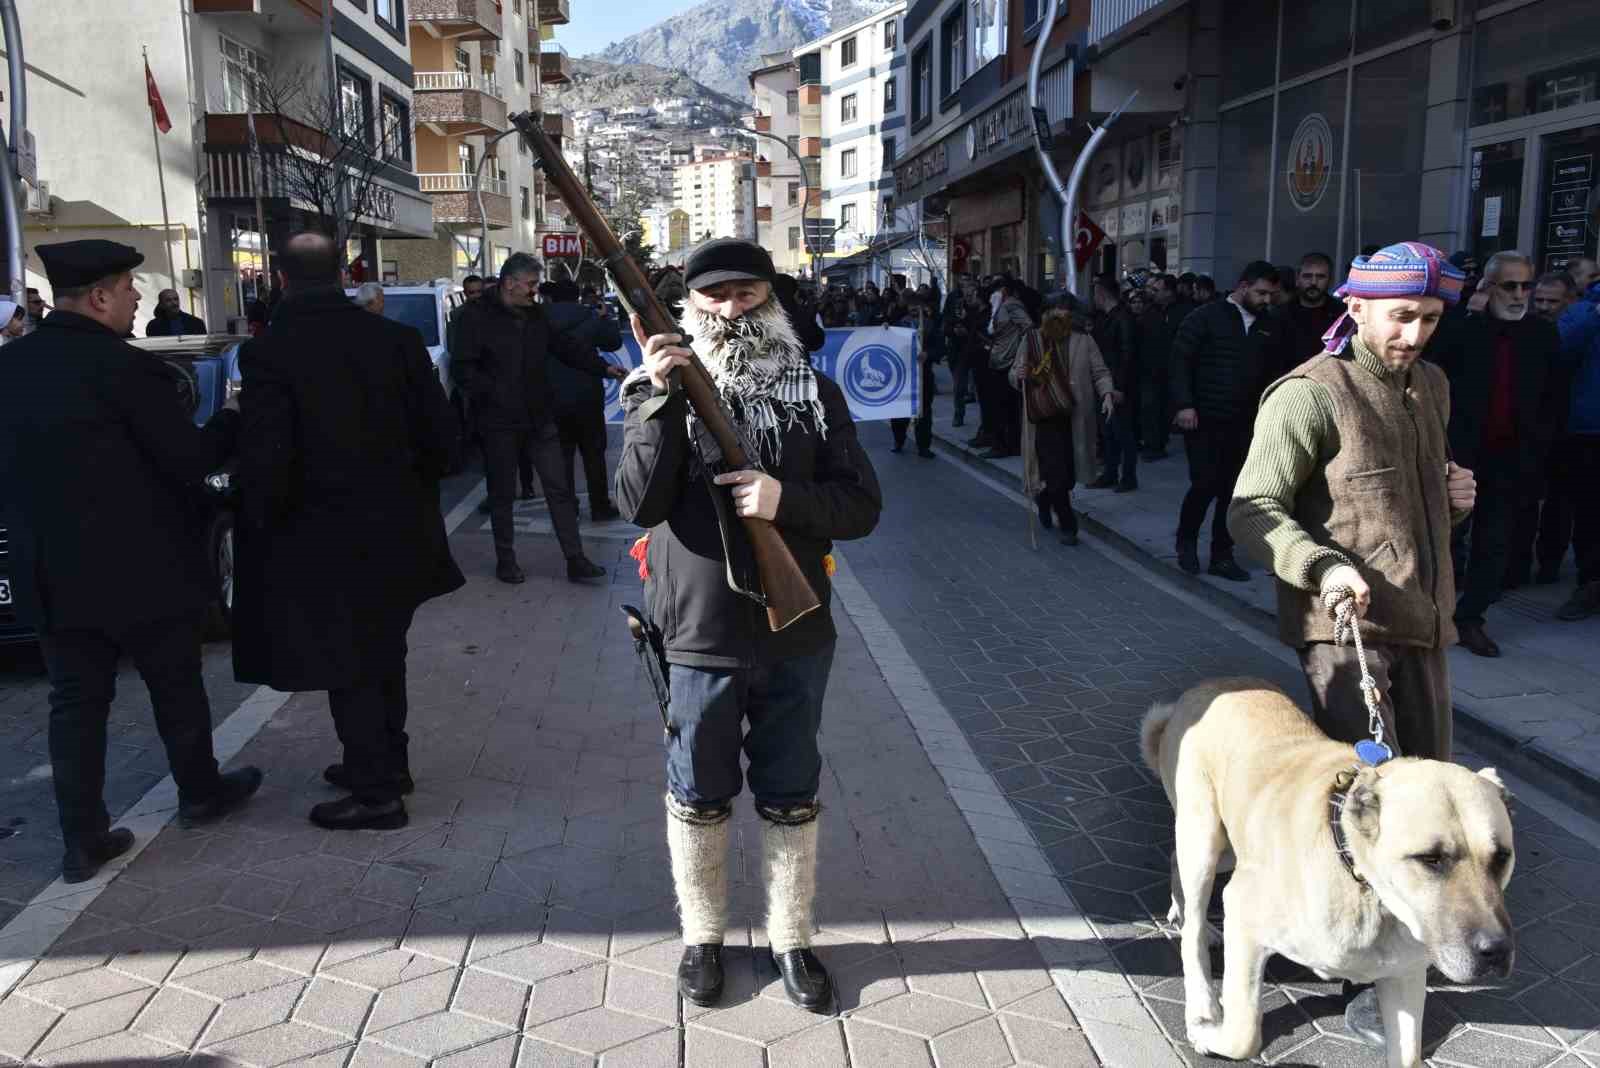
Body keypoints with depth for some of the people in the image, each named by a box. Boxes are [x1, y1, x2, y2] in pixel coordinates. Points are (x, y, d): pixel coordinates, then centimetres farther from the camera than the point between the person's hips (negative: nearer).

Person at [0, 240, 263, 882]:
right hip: (140, 566, -5)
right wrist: (234, 423, 3)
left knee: (76, 699, 12)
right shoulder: (123, 368, -18)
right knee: (176, 685, 14)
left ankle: (83, 838, 15)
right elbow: (190, 461, -13)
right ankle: (200, 792, 32)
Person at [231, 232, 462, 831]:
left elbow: (265, 460, -19)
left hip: (324, 539, -5)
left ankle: (376, 793, 16)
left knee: (345, 665, 8)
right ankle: (387, 761, 36)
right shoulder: (397, 339, -4)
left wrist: (263, 525, -1)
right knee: (382, 652, 22)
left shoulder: (267, 354, -16)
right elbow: (441, 431, -1)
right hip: (396, 529, 5)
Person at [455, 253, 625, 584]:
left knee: (559, 488, 3)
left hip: (539, 415, 5)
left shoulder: (537, 314, 7)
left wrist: (604, 368, 8)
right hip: (500, 419, -4)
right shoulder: (478, 316, -9)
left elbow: (566, 348, 16)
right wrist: (495, 395, -18)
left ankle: (575, 560, 7)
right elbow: (464, 369, -11)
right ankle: (505, 559, 22)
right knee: (502, 492, 8)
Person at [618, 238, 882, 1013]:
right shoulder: (661, 390, -3)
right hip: (698, 638, -1)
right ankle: (702, 935, 35)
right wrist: (662, 400, -26)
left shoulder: (814, 393, 1)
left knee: (790, 801, 14)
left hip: (796, 638, 1)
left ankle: (790, 938, 33)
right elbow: (640, 504, -16)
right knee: (699, 800, 14)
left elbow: (862, 506, -2)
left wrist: (785, 498, -21)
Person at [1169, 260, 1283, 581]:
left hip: (1243, 423, 5)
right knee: (1205, 485, -6)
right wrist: (1184, 404, -14)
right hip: (1204, 419, -4)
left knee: (1232, 491, 7)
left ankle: (1222, 555, 17)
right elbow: (1180, 360, -7)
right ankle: (1186, 541, 17)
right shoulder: (1207, 317, -5)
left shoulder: (1268, 326, 9)